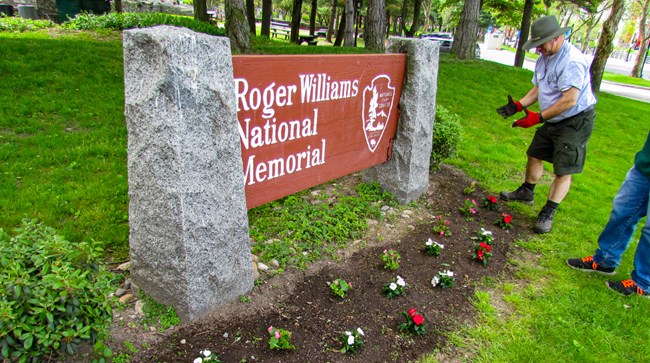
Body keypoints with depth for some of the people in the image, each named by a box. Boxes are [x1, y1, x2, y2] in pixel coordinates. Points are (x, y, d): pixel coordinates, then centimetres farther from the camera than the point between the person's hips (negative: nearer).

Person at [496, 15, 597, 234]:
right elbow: (537, 89, 10)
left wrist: (538, 117, -28)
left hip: (576, 121, -9)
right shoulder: (544, 58, 3)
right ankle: (526, 192, 40)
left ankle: (548, 213, 3)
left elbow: (569, 101, -30)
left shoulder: (572, 61, -26)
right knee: (535, 155, 19)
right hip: (552, 120, 9)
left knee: (563, 170, -5)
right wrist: (518, 105, -6)